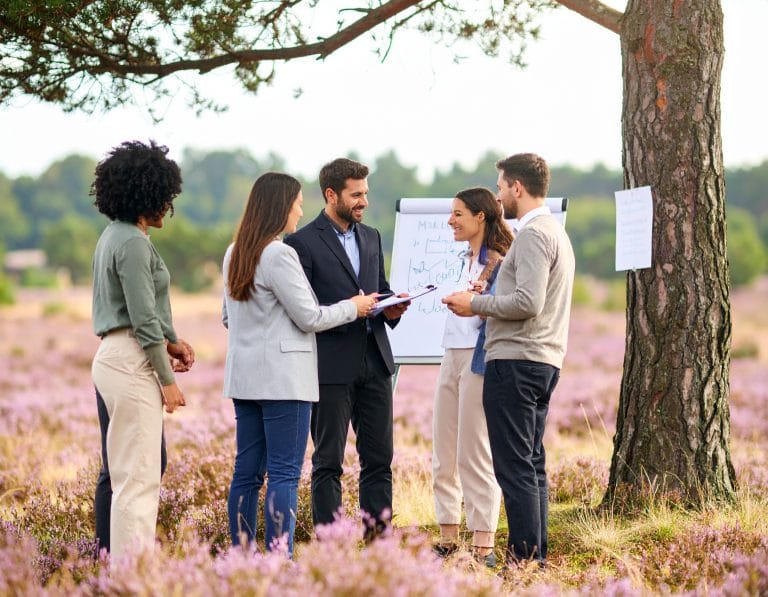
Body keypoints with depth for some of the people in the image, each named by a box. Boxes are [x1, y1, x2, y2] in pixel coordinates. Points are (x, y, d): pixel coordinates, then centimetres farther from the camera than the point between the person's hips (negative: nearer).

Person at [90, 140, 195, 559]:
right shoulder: (132, 242, -15)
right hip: (130, 364, -10)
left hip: (117, 356, 10)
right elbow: (143, 319, -18)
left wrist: (169, 343, 10)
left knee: (145, 469, 16)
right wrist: (167, 379, -14)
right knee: (138, 477, -8)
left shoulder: (116, 236, 15)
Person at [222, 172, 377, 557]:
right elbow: (309, 317, -12)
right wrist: (353, 307, 2)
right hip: (283, 376, -8)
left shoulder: (234, 254, 12)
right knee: (284, 473, -7)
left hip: (245, 376, 9)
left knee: (247, 471, 9)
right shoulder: (279, 255, -14)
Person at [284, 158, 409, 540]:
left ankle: (378, 537, 14)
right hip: (332, 367, -6)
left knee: (378, 458, 8)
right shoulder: (303, 243, -7)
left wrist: (391, 306, 1)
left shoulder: (371, 237, 15)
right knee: (328, 462, 0)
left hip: (375, 361, 6)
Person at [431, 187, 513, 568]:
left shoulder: (498, 262, -10)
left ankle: (484, 546, -3)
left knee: (475, 455, -7)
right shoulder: (467, 261, 18)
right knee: (443, 454, 9)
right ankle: (447, 539, 15)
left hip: (478, 360, -9)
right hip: (452, 357, 9)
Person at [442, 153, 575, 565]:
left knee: (515, 466, -9)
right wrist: (485, 301, 13)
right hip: (544, 361, 11)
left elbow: (527, 302, -22)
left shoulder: (533, 234, -12)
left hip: (515, 362, -10)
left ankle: (524, 559, -9)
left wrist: (476, 304, -9)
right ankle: (537, 558, 14)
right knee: (531, 464, 12)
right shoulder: (556, 233, 21)